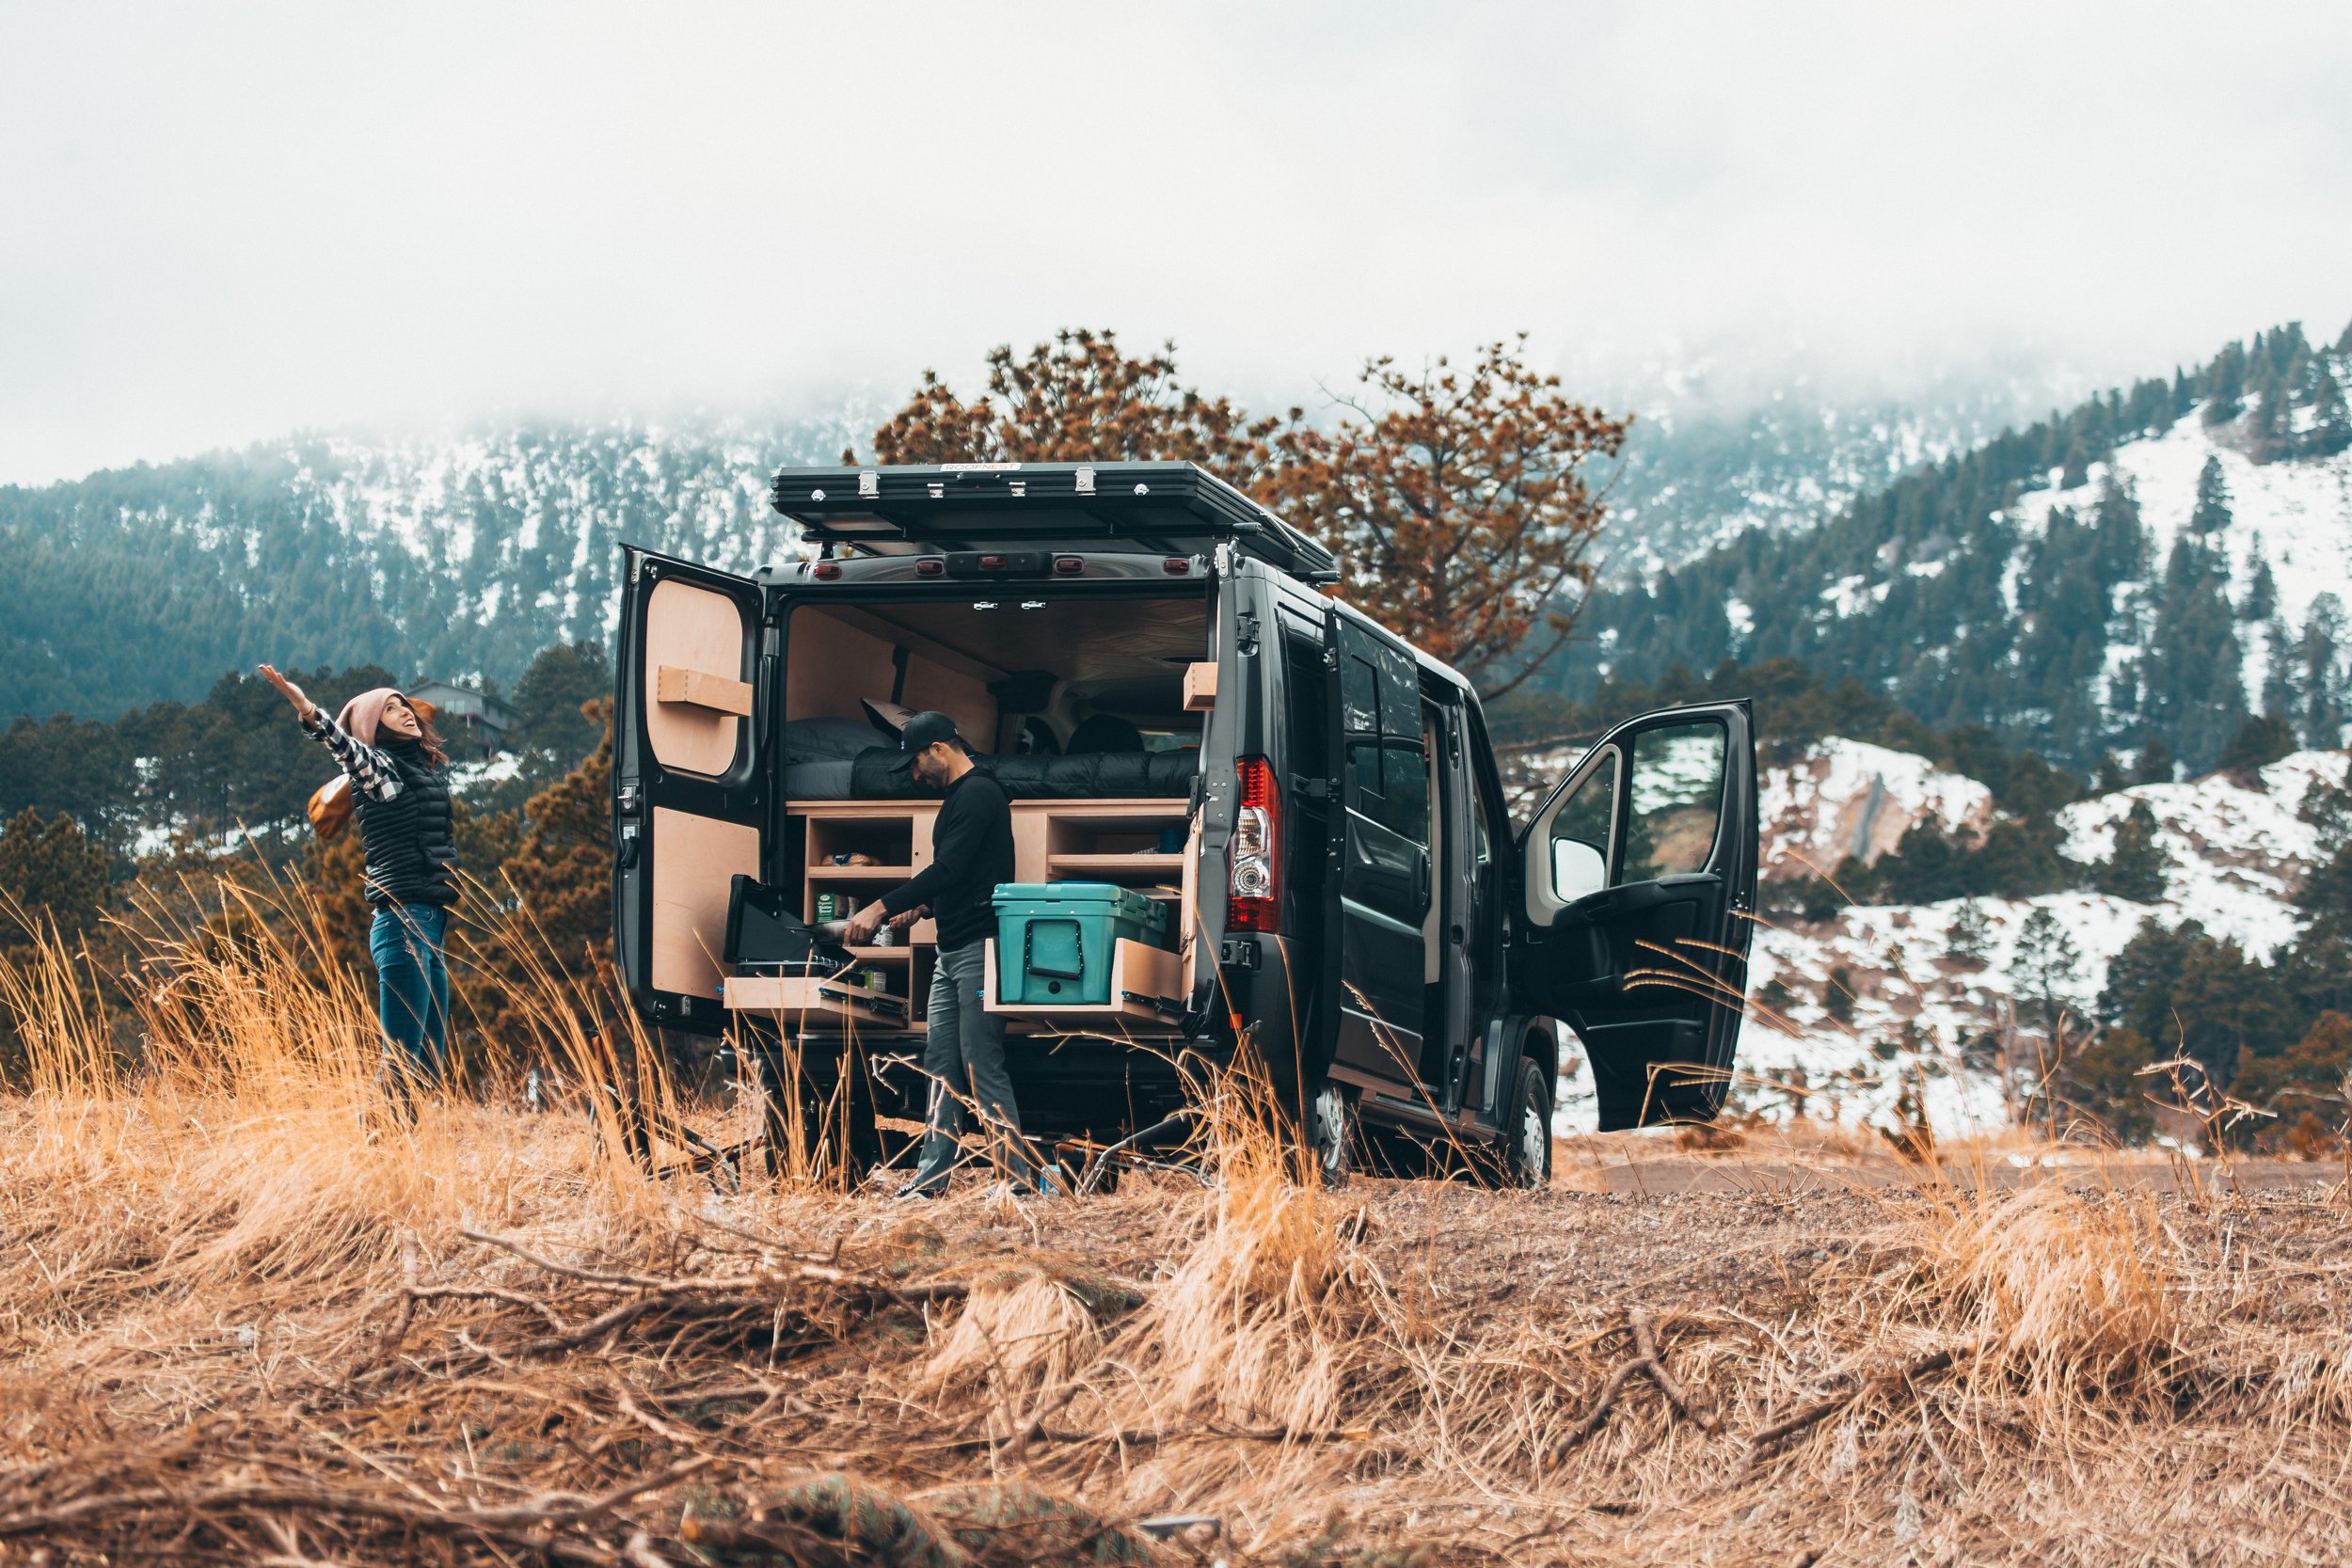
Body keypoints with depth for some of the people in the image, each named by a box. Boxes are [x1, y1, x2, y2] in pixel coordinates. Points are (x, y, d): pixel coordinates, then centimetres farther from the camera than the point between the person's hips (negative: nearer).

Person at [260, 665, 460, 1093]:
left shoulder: (430, 767, 19)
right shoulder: (380, 767, -3)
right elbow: (344, 747, -24)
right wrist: (305, 708, -40)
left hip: (431, 926, 8)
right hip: (403, 923, -8)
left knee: (432, 1064, 7)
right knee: (404, 1062, -12)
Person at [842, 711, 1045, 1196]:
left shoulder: (978, 794, -12)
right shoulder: (958, 797, 20)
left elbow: (949, 868, -21)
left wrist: (881, 908, -21)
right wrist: (920, 906, 14)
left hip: (979, 949, -11)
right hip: (951, 953, 11)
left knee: (982, 1065, -12)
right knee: (941, 1065, 7)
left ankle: (1020, 1181, -12)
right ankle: (929, 1182, 7)